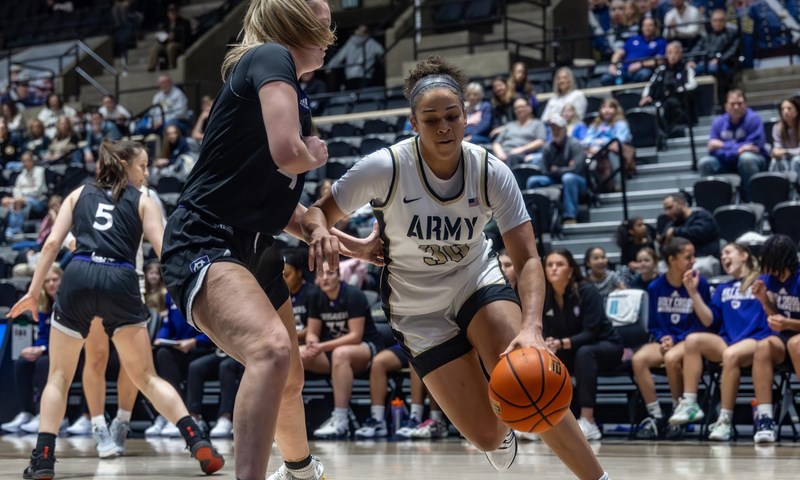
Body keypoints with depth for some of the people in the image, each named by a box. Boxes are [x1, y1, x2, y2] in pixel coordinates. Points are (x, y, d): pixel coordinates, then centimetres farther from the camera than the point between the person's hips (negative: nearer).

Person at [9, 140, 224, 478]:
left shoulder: (79, 194, 21)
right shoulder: (143, 202, 16)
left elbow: (52, 242, 10)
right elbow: (164, 252, 5)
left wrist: (34, 291, 11)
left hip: (79, 276, 1)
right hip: (121, 283, 0)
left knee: (59, 376, 12)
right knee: (146, 377, 9)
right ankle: (198, 442, -4)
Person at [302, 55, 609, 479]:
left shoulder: (492, 172, -19)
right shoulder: (386, 168, -23)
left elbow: (527, 259, -22)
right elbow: (319, 212, -11)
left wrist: (532, 327, -40)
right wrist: (320, 231, -37)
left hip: (479, 283, 1)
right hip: (420, 312, 0)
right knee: (487, 436, -5)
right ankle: (502, 437, 35)